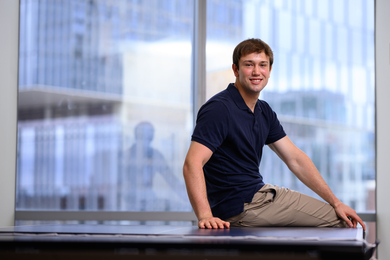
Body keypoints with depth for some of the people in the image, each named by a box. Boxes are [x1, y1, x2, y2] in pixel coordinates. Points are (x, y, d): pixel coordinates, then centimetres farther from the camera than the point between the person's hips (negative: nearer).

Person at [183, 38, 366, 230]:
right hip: (240, 207, -9)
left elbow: (295, 159, 12)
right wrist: (205, 216, -43)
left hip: (262, 191, 9)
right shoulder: (219, 109, -19)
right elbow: (192, 163, -29)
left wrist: (336, 203, 8)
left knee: (341, 220, 14)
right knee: (331, 220, -5)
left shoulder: (264, 111, 9)